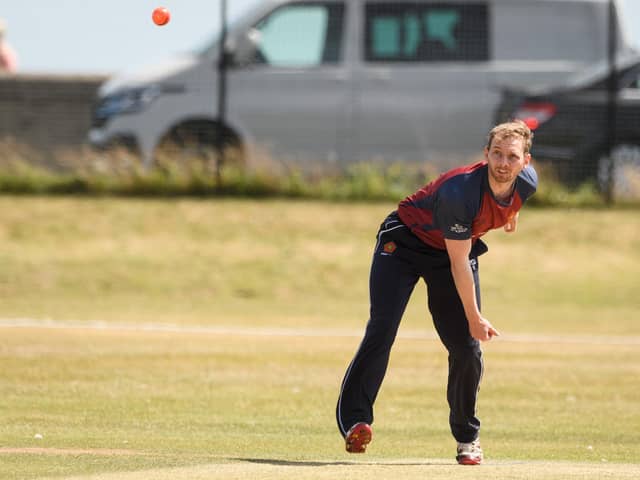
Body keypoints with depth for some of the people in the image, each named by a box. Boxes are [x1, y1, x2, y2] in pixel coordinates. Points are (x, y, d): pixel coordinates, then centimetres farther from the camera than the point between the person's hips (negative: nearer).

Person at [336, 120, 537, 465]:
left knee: (467, 348, -1)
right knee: (382, 328, -20)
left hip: (460, 246, 5)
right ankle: (354, 421, -23)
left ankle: (467, 437, 16)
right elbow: (459, 263, -29)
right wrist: (474, 317, -24)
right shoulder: (459, 192, -36)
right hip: (405, 241, -5)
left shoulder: (526, 182, -18)